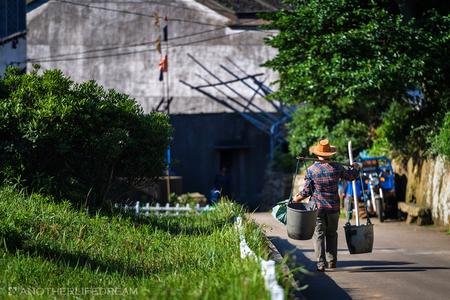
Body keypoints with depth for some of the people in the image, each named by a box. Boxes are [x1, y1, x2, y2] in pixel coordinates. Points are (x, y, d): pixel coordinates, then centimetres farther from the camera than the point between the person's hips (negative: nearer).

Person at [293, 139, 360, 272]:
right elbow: (351, 176, 14)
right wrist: (355, 168, 36)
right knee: (332, 233, 15)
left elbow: (307, 191, -4)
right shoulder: (336, 168, -2)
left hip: (317, 206, -2)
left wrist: (297, 198, 13)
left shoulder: (311, 170, -6)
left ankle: (321, 264, -6)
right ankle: (332, 261, 16)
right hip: (333, 206, 2)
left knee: (318, 234, 1)